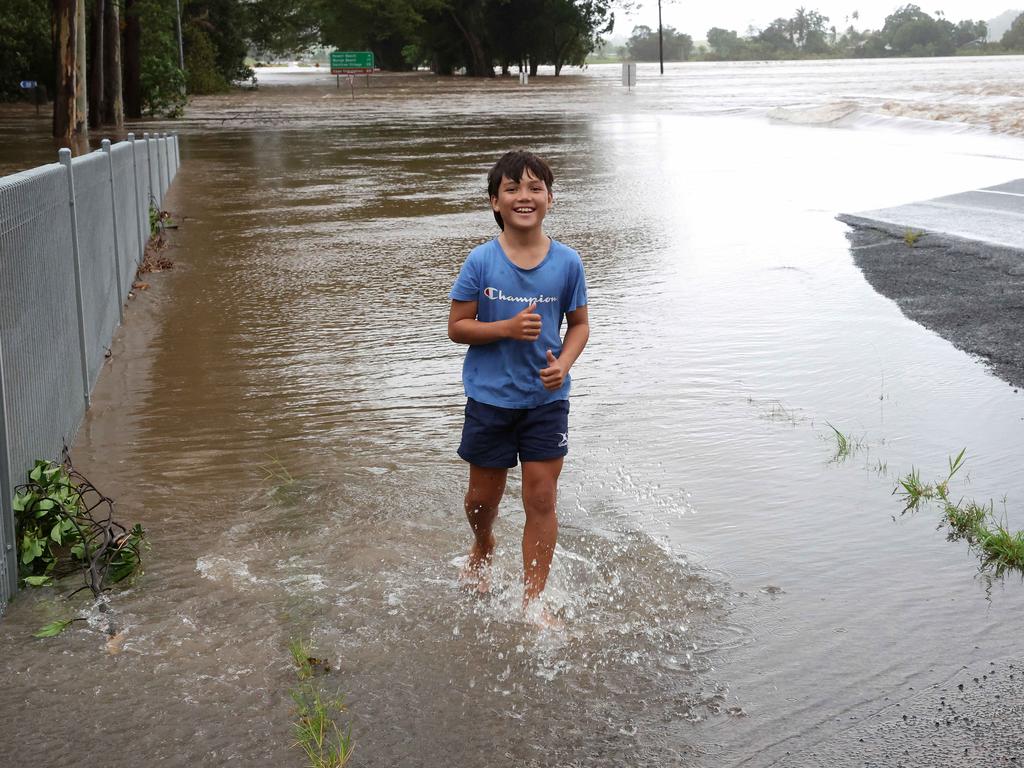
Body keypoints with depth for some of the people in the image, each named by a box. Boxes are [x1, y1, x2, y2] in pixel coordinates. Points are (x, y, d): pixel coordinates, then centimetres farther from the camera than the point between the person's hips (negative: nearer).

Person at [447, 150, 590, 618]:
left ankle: (533, 602, 11)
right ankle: (483, 549, 48)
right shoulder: (481, 262, -11)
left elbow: (579, 324, 4)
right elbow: (457, 327, -7)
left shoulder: (567, 262, -6)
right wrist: (508, 327, -23)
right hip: (490, 398, 0)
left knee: (542, 499, 0)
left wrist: (563, 363, -15)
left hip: (546, 399, 1)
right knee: (484, 496, 14)